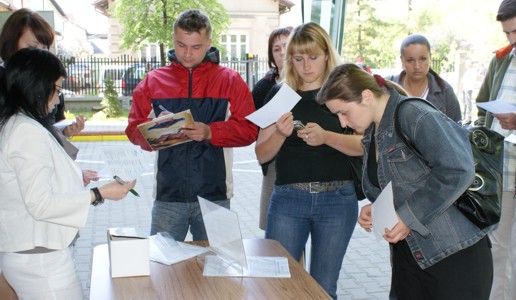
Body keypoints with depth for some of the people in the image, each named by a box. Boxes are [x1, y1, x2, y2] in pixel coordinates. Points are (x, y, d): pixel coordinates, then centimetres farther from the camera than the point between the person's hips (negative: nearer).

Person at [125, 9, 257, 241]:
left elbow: (248, 130, -4)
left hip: (214, 196, -1)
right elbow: (134, 129, 4)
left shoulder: (230, 81, 2)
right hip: (168, 195, 1)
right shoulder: (153, 81, 7)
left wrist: (210, 132, -19)